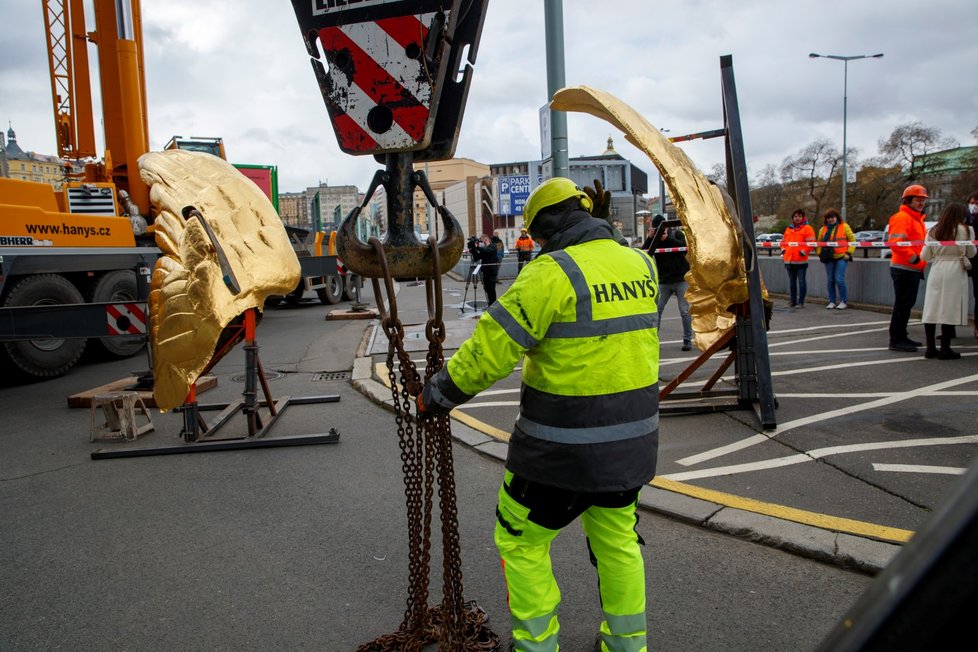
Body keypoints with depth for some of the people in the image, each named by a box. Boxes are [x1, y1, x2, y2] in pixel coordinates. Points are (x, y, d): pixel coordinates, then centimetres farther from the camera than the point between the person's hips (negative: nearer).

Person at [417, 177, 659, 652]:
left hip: (563, 447, -7)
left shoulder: (552, 274, -19)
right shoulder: (641, 266, 2)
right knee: (617, 539, 25)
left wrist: (436, 395, -6)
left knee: (521, 540, 14)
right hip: (631, 438, 7)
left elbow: (489, 351, -19)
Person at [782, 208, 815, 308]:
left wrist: (803, 251, -18)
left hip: (801, 260, -6)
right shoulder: (788, 229, 17)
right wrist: (783, 250, 9)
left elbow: (811, 243, -9)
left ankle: (801, 302, 2)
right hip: (789, 260, 6)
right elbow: (783, 241, 25)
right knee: (792, 282, 11)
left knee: (801, 281, -2)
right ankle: (793, 301, 18)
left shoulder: (807, 228, -2)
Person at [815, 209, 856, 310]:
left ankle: (843, 301, -1)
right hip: (828, 258, 4)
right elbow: (819, 242, 19)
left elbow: (852, 240, 1)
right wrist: (820, 254, 6)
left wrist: (849, 253, -7)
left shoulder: (844, 227, 1)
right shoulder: (823, 229, 13)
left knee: (839, 279, -11)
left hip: (841, 257, -4)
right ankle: (832, 301, 14)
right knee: (830, 280, 6)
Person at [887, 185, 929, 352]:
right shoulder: (902, 218, -14)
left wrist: (921, 263, 16)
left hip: (913, 269, 10)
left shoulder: (916, 218, 19)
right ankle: (896, 340, -4)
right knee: (902, 305, -8)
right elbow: (895, 243, -25)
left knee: (907, 304, 15)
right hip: (904, 269, -10)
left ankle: (901, 336, 24)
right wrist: (915, 259, -25)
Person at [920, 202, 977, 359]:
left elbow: (925, 256, 8)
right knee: (950, 310, 0)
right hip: (955, 271, -3)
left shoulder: (933, 232, 7)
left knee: (931, 309, 5)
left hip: (936, 271, 3)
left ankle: (930, 348, 8)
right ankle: (945, 349, 2)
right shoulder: (965, 230, -2)